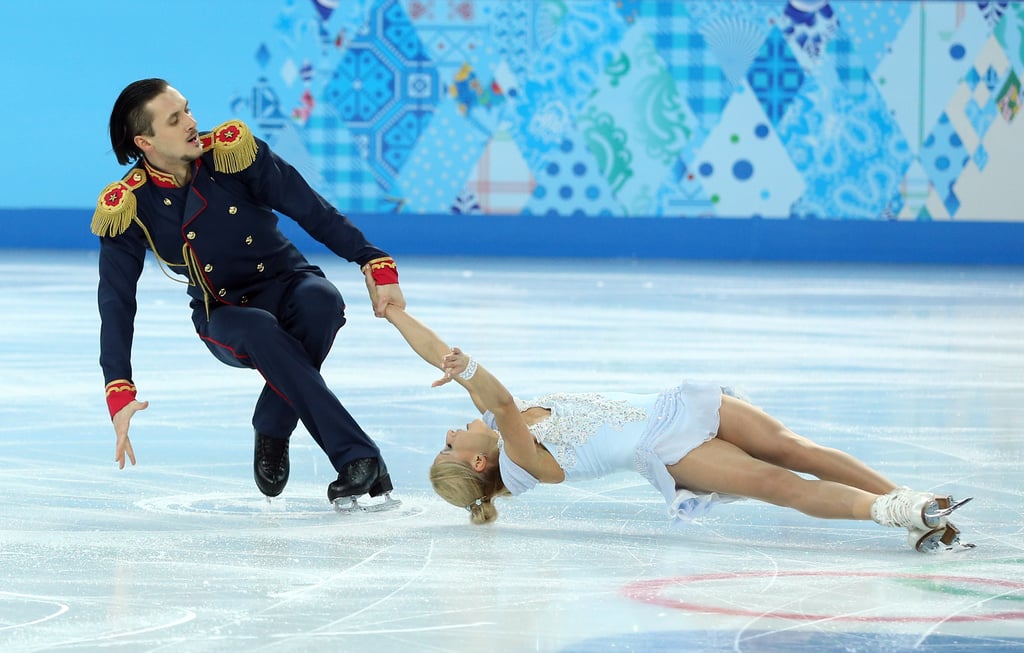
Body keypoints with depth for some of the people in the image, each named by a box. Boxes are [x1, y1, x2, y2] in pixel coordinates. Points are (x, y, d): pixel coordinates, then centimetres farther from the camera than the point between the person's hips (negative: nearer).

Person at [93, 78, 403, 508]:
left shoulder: (231, 150, -13)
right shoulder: (127, 208, -13)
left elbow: (311, 210, -9)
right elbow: (116, 305, -13)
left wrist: (376, 265, -17)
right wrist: (119, 392, -23)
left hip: (289, 284, 1)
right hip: (224, 317, -1)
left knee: (322, 302, -35)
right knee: (260, 330, -37)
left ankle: (272, 431, -18)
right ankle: (358, 458, -38)